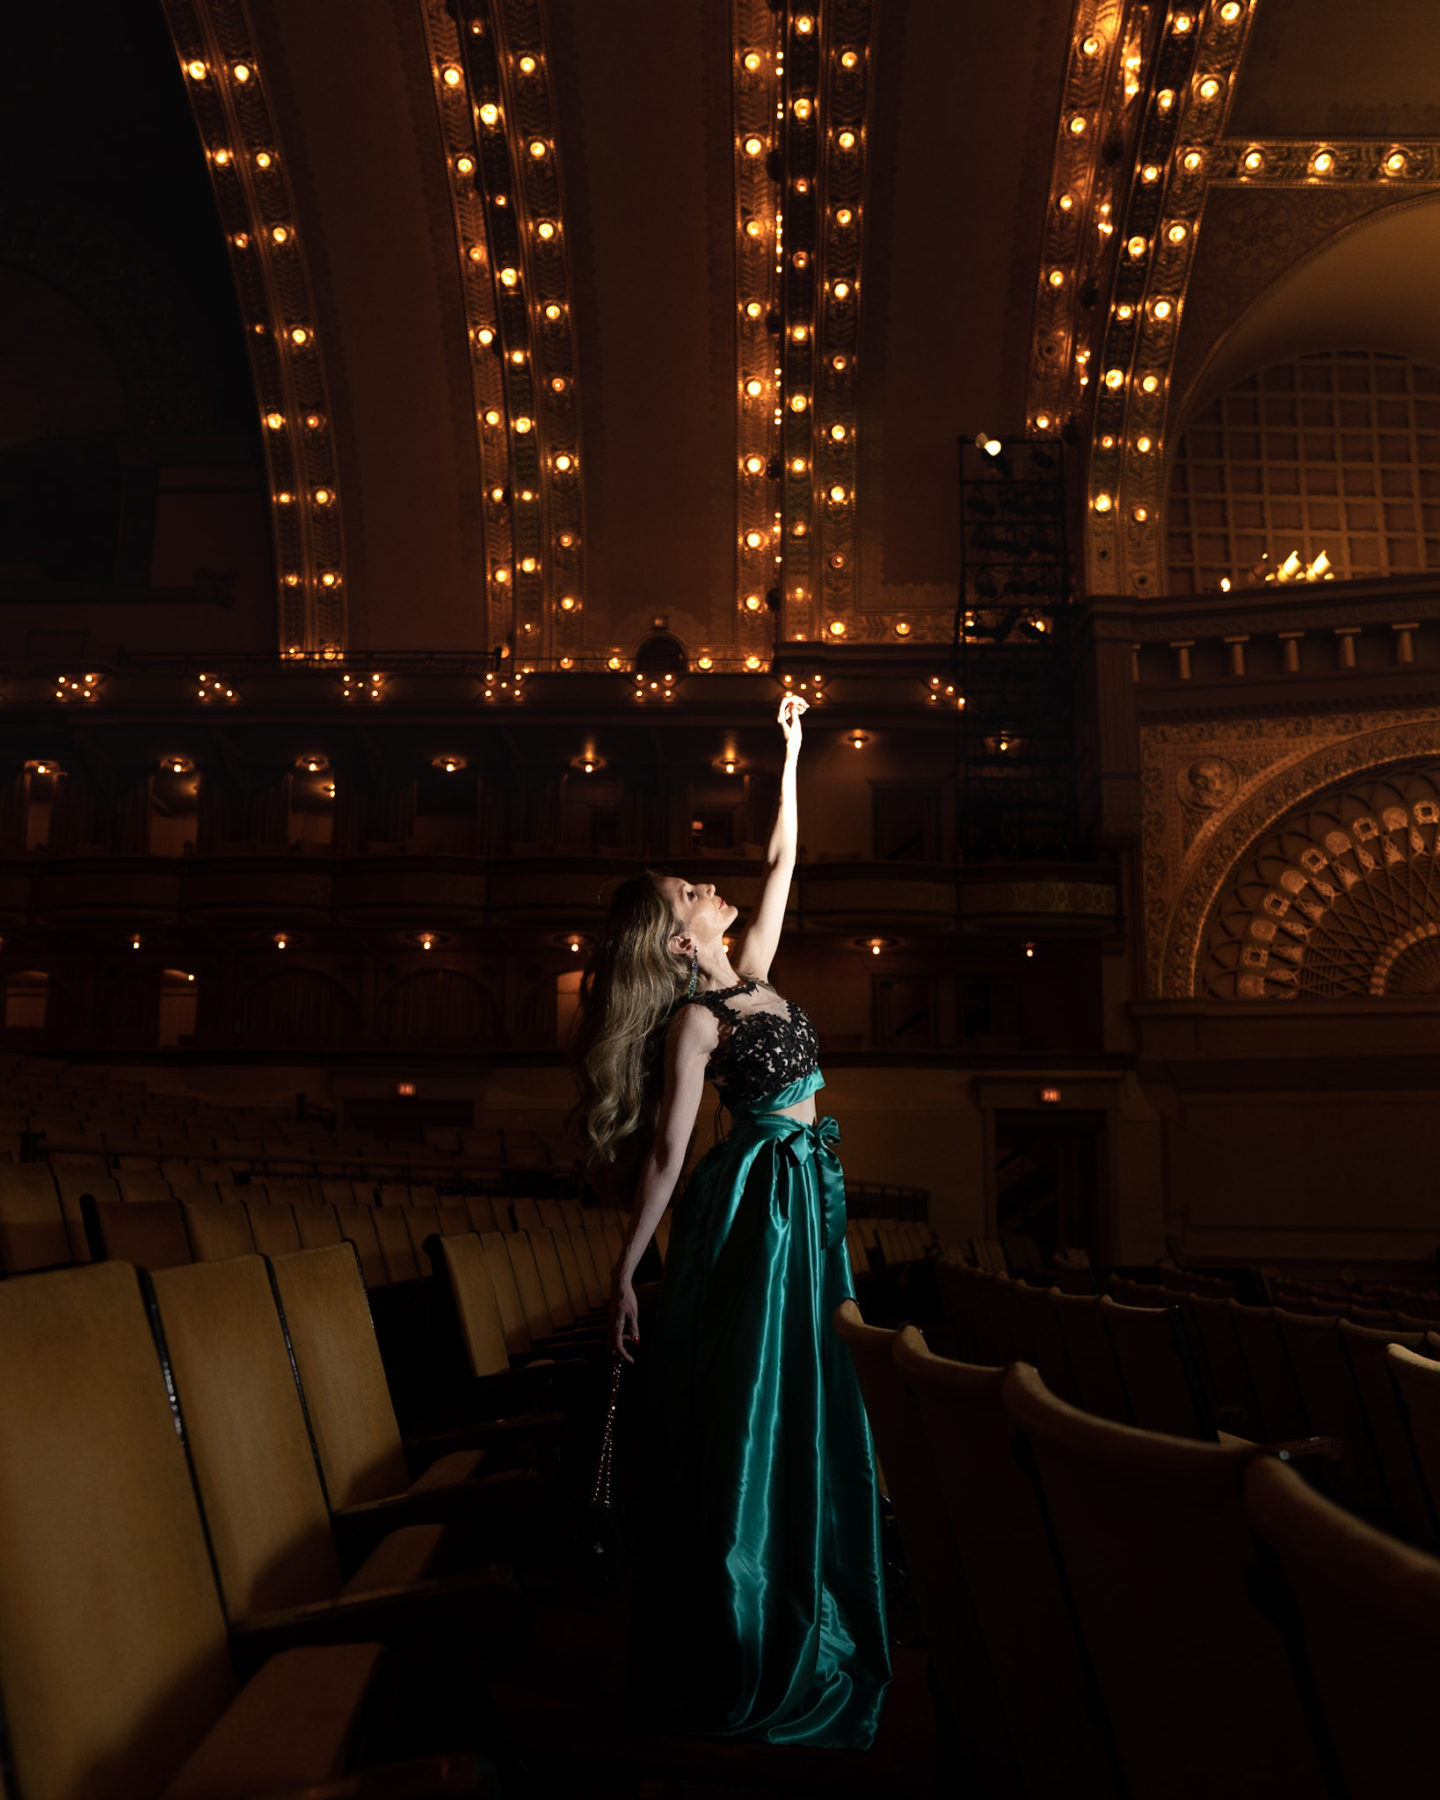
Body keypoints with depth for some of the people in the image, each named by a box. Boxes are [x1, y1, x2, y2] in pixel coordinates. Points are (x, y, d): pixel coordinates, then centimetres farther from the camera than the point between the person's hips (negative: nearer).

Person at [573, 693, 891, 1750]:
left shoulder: (752, 976, 10)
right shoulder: (693, 1019, -12)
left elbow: (785, 858, 16)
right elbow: (667, 1153, -15)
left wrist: (792, 746, 18)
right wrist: (625, 1272, -16)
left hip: (805, 1200, 8)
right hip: (754, 1204, -8)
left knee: (800, 1410, 14)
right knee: (744, 1415, -1)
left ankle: (799, 1622, 28)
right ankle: (738, 1658, 12)